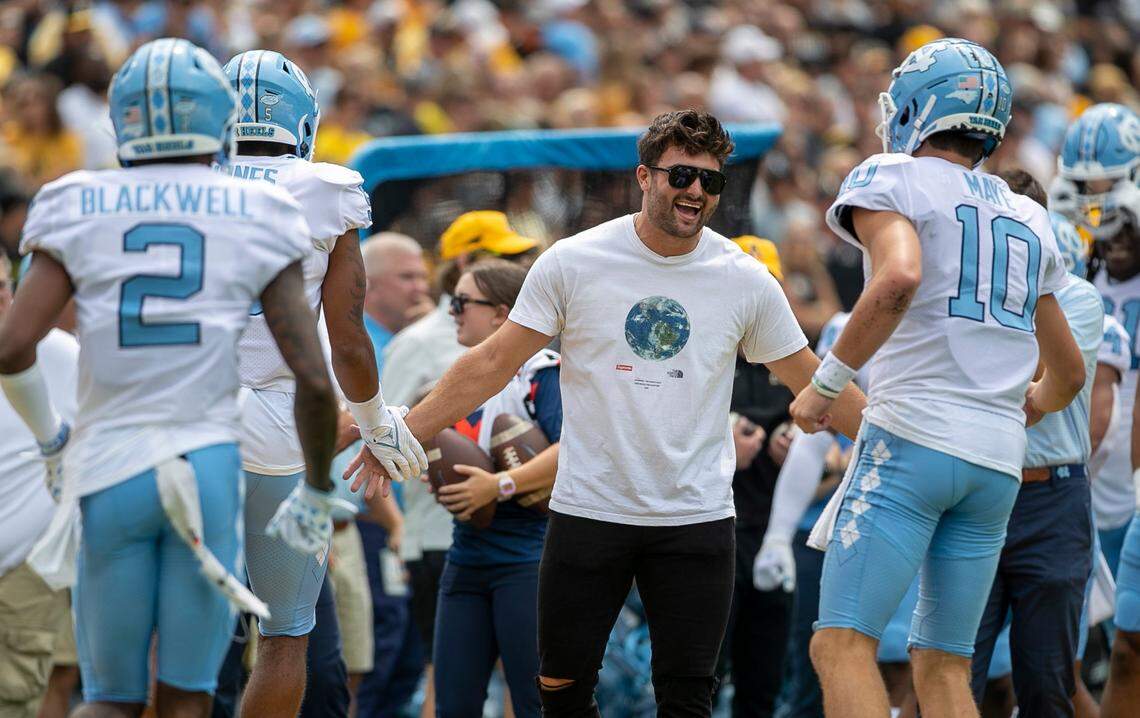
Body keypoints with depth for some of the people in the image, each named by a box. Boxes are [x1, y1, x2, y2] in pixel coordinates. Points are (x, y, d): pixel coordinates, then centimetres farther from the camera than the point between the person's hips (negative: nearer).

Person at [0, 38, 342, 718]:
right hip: (209, 462, -1)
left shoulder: (80, 208, 1)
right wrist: (317, 490, 11)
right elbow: (314, 378, -3)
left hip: (109, 465, 1)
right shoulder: (257, 218, 1)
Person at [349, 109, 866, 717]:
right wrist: (402, 434, 1)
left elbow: (814, 385, 11)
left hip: (696, 518, 0)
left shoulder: (745, 281, 0)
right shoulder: (573, 263, -3)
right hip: (589, 505, 0)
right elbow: (493, 364, 3)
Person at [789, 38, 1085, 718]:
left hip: (914, 439, -6)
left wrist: (826, 383, -14)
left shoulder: (891, 181, 0)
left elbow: (899, 279, -22)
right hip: (1000, 460, 6)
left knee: (843, 643, -11)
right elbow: (1070, 374, 27)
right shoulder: (1031, 222, 20)